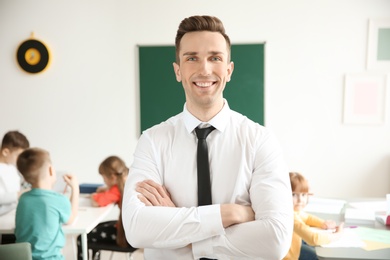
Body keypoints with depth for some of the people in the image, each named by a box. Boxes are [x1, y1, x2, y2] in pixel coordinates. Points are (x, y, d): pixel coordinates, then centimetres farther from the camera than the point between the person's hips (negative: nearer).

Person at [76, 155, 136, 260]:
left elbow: (97, 202, -31)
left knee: (82, 239, -3)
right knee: (96, 227, 29)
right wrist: (108, 189, 7)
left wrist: (94, 195, -7)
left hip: (127, 235, -10)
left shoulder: (118, 190, -22)